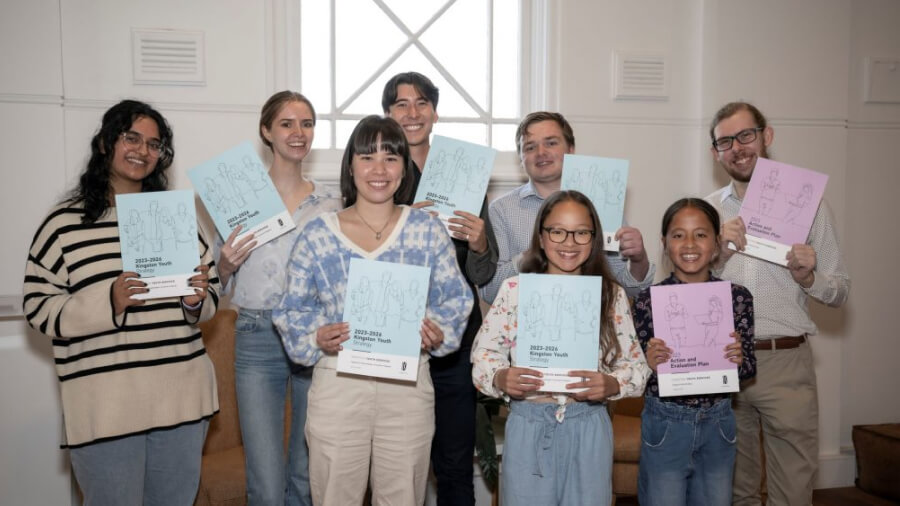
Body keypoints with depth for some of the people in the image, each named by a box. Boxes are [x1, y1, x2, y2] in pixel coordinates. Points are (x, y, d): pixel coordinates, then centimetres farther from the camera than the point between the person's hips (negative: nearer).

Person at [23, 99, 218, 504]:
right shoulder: (64, 223, -1)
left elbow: (211, 289, 14)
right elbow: (39, 308, -4)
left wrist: (196, 302, -8)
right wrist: (108, 302, -19)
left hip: (181, 395, 4)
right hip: (106, 404, -3)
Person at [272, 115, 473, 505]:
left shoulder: (428, 230, 2)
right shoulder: (317, 235, 0)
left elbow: (454, 301, 5)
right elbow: (292, 310, 4)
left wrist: (437, 333, -13)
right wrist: (318, 338, -15)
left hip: (408, 384, 1)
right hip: (337, 383, 0)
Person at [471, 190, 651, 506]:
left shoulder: (612, 295, 3)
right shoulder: (514, 290, 0)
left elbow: (637, 364, 2)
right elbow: (483, 355, -1)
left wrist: (613, 384, -18)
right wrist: (500, 379, -21)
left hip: (589, 429, 1)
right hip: (527, 427, -1)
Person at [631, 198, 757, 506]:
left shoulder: (737, 297, -4)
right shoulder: (649, 299, -9)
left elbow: (749, 369, 5)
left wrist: (738, 360, -17)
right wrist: (649, 364, -25)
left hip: (717, 425, 2)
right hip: (664, 425, -2)